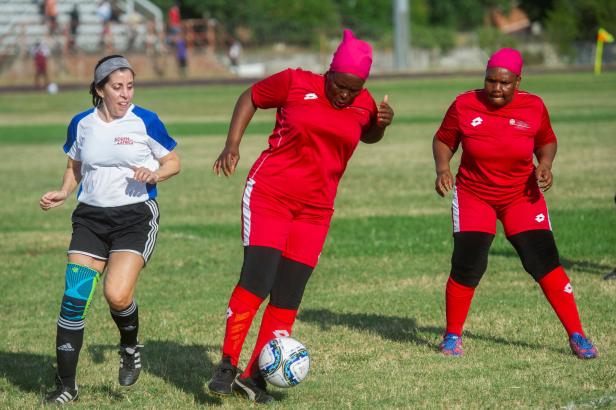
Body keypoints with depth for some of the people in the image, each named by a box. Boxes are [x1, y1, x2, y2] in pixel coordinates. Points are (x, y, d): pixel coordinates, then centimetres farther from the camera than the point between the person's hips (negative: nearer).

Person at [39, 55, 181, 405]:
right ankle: (66, 386, 5)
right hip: (91, 216, 3)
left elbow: (174, 162, 4)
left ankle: (131, 347, 15)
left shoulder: (146, 122, -5)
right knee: (74, 298, -7)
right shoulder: (82, 124, 5)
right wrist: (63, 193, 2)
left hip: (136, 216, -3)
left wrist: (154, 174, -17)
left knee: (117, 295, -21)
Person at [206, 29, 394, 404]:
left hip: (314, 210, 4)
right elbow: (251, 98, 7)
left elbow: (368, 136, 26)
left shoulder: (363, 105, 4)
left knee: (288, 298, 1)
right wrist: (232, 145, -3)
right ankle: (227, 365, -6)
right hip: (269, 193, -4)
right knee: (256, 280, -17)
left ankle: (253, 377, 10)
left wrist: (382, 123, 3)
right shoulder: (296, 83, -7)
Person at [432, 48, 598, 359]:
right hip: (473, 196, -1)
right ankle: (452, 335, 12)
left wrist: (545, 164, -12)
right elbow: (443, 140, 2)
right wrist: (442, 168, -16)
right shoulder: (464, 105, -12)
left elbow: (546, 141, 8)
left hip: (522, 196, 1)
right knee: (467, 266, -10)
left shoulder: (533, 107, -9)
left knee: (544, 261, -7)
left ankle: (576, 336, 2)